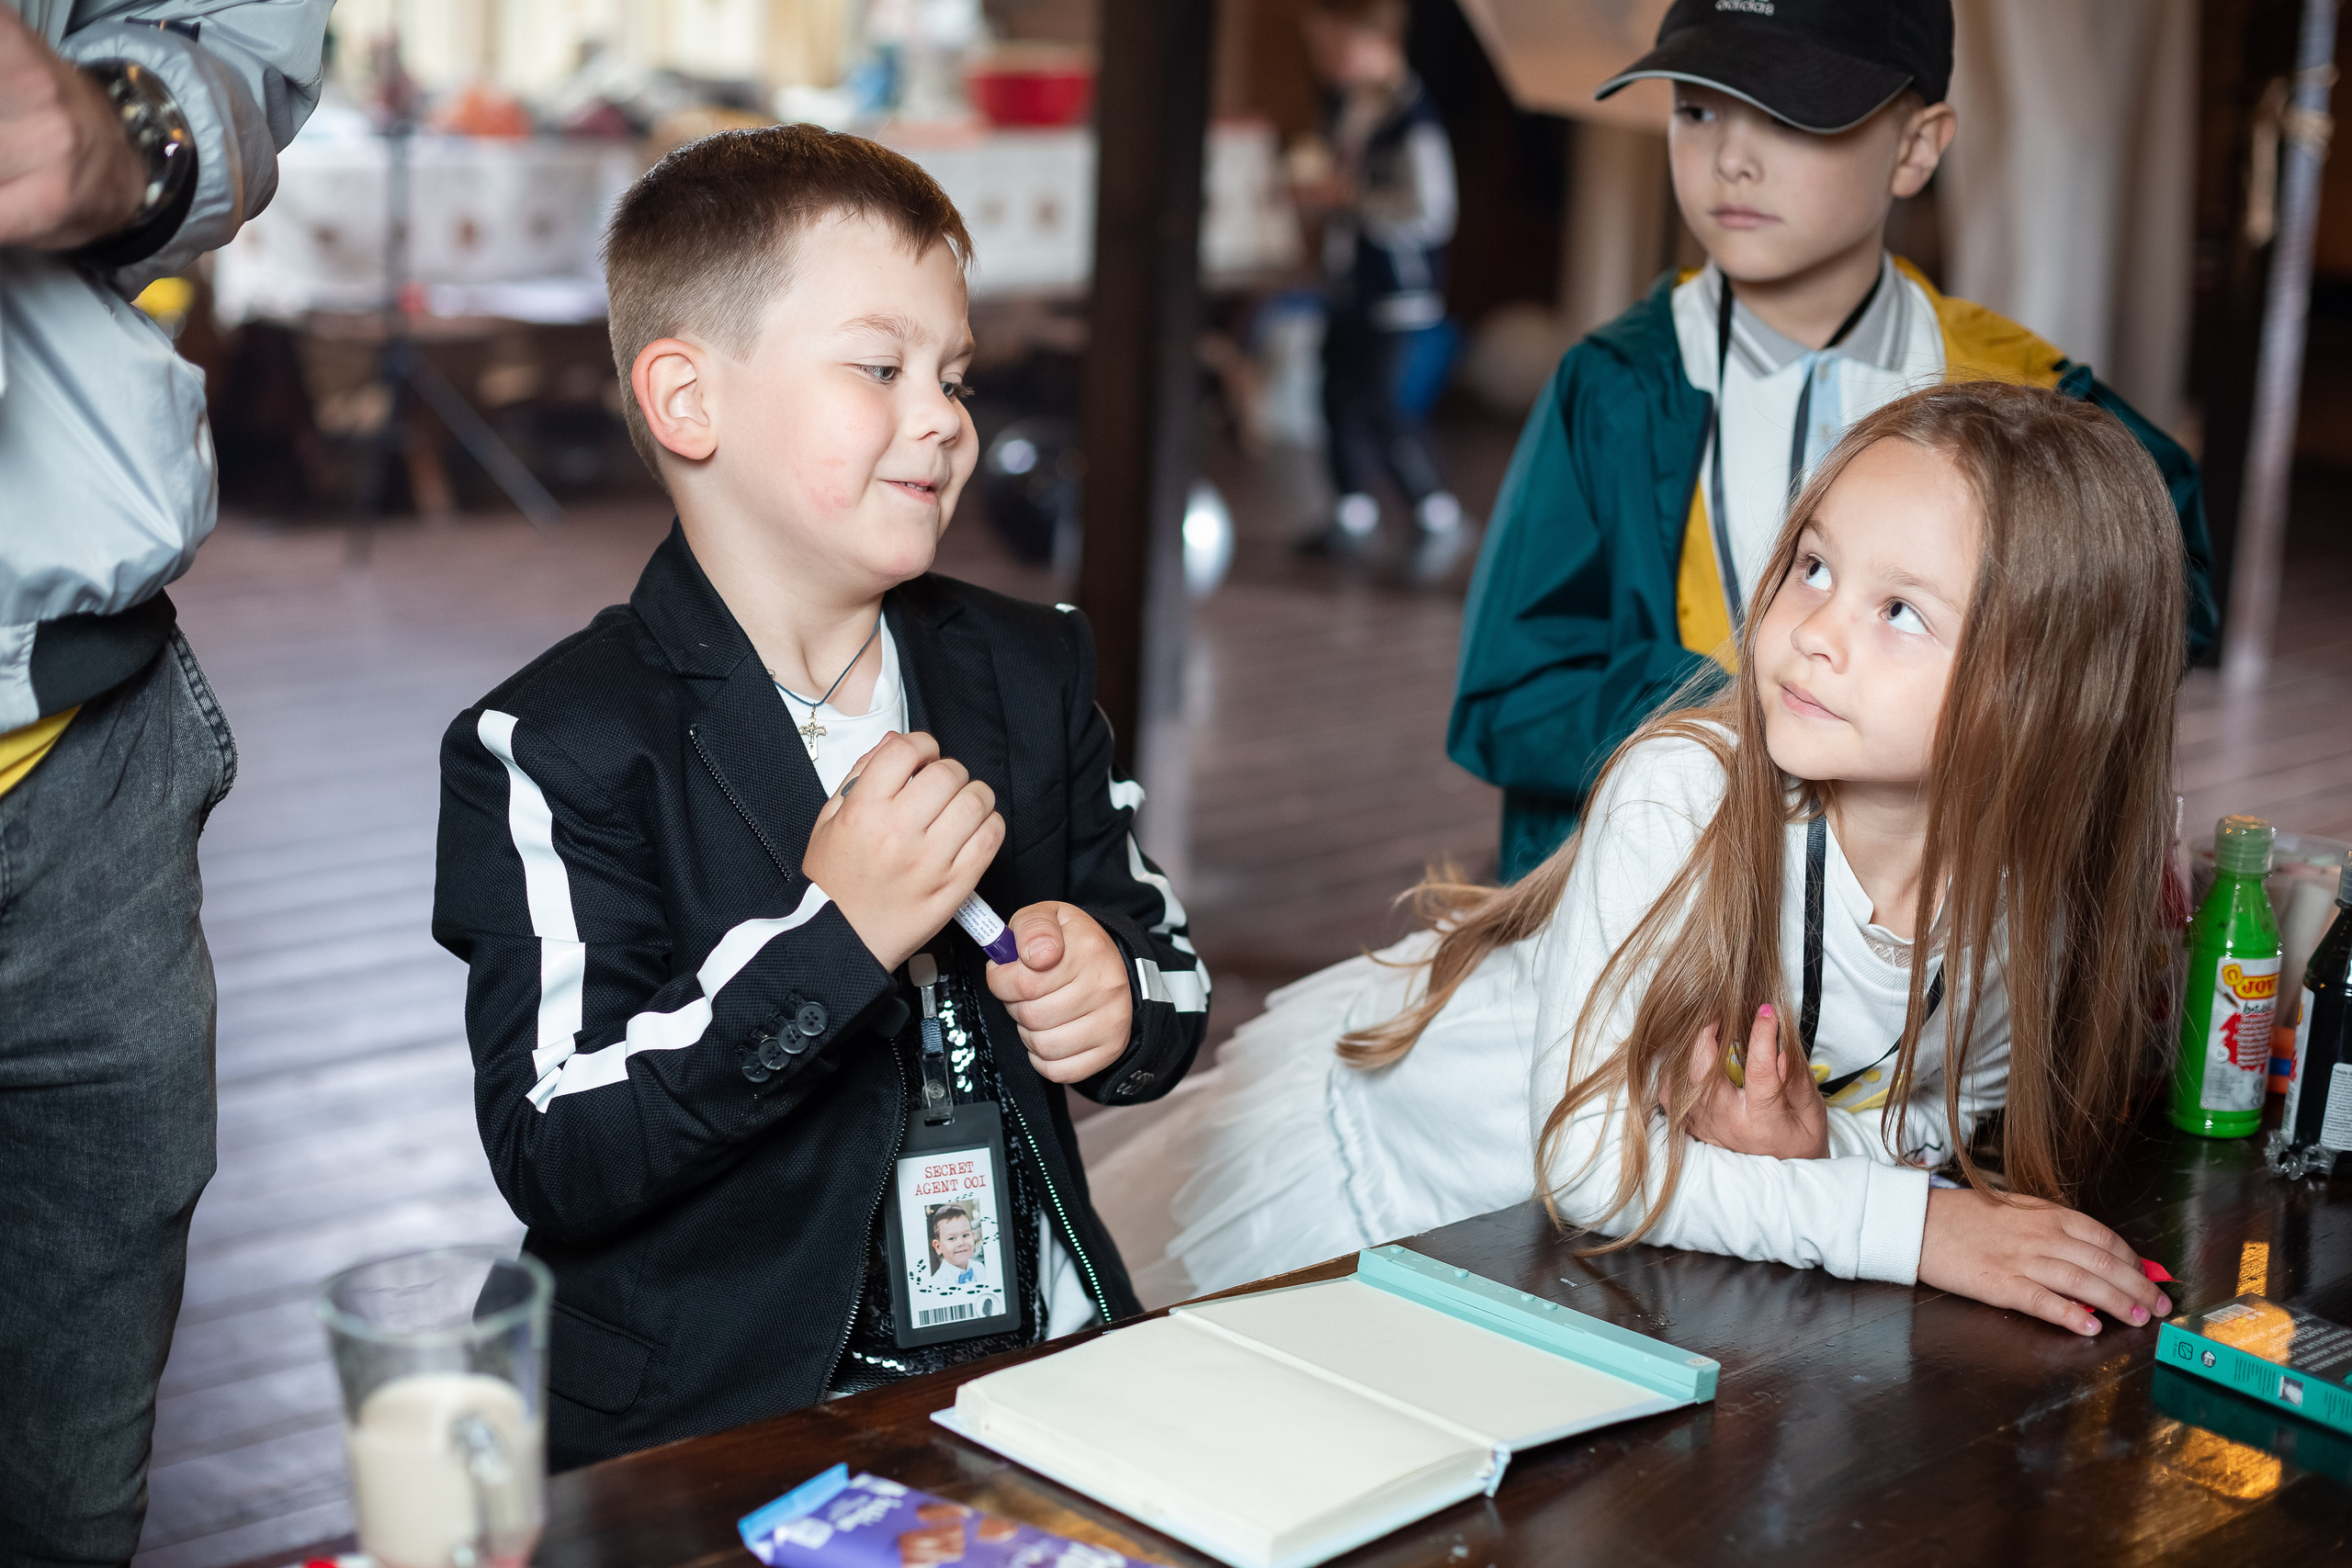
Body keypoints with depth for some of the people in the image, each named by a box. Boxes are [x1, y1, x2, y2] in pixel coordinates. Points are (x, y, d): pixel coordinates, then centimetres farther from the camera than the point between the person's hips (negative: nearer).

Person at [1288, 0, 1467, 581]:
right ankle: (1353, 516, 27)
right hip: (1347, 280, 9)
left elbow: (1428, 209, -25)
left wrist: (1350, 198, -21)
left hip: (1397, 288, -9)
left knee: (1380, 405, -9)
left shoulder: (1412, 118, -21)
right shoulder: (1346, 105, 7)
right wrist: (1315, 184, 4)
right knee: (1340, 395, 13)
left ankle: (1439, 516, 7)